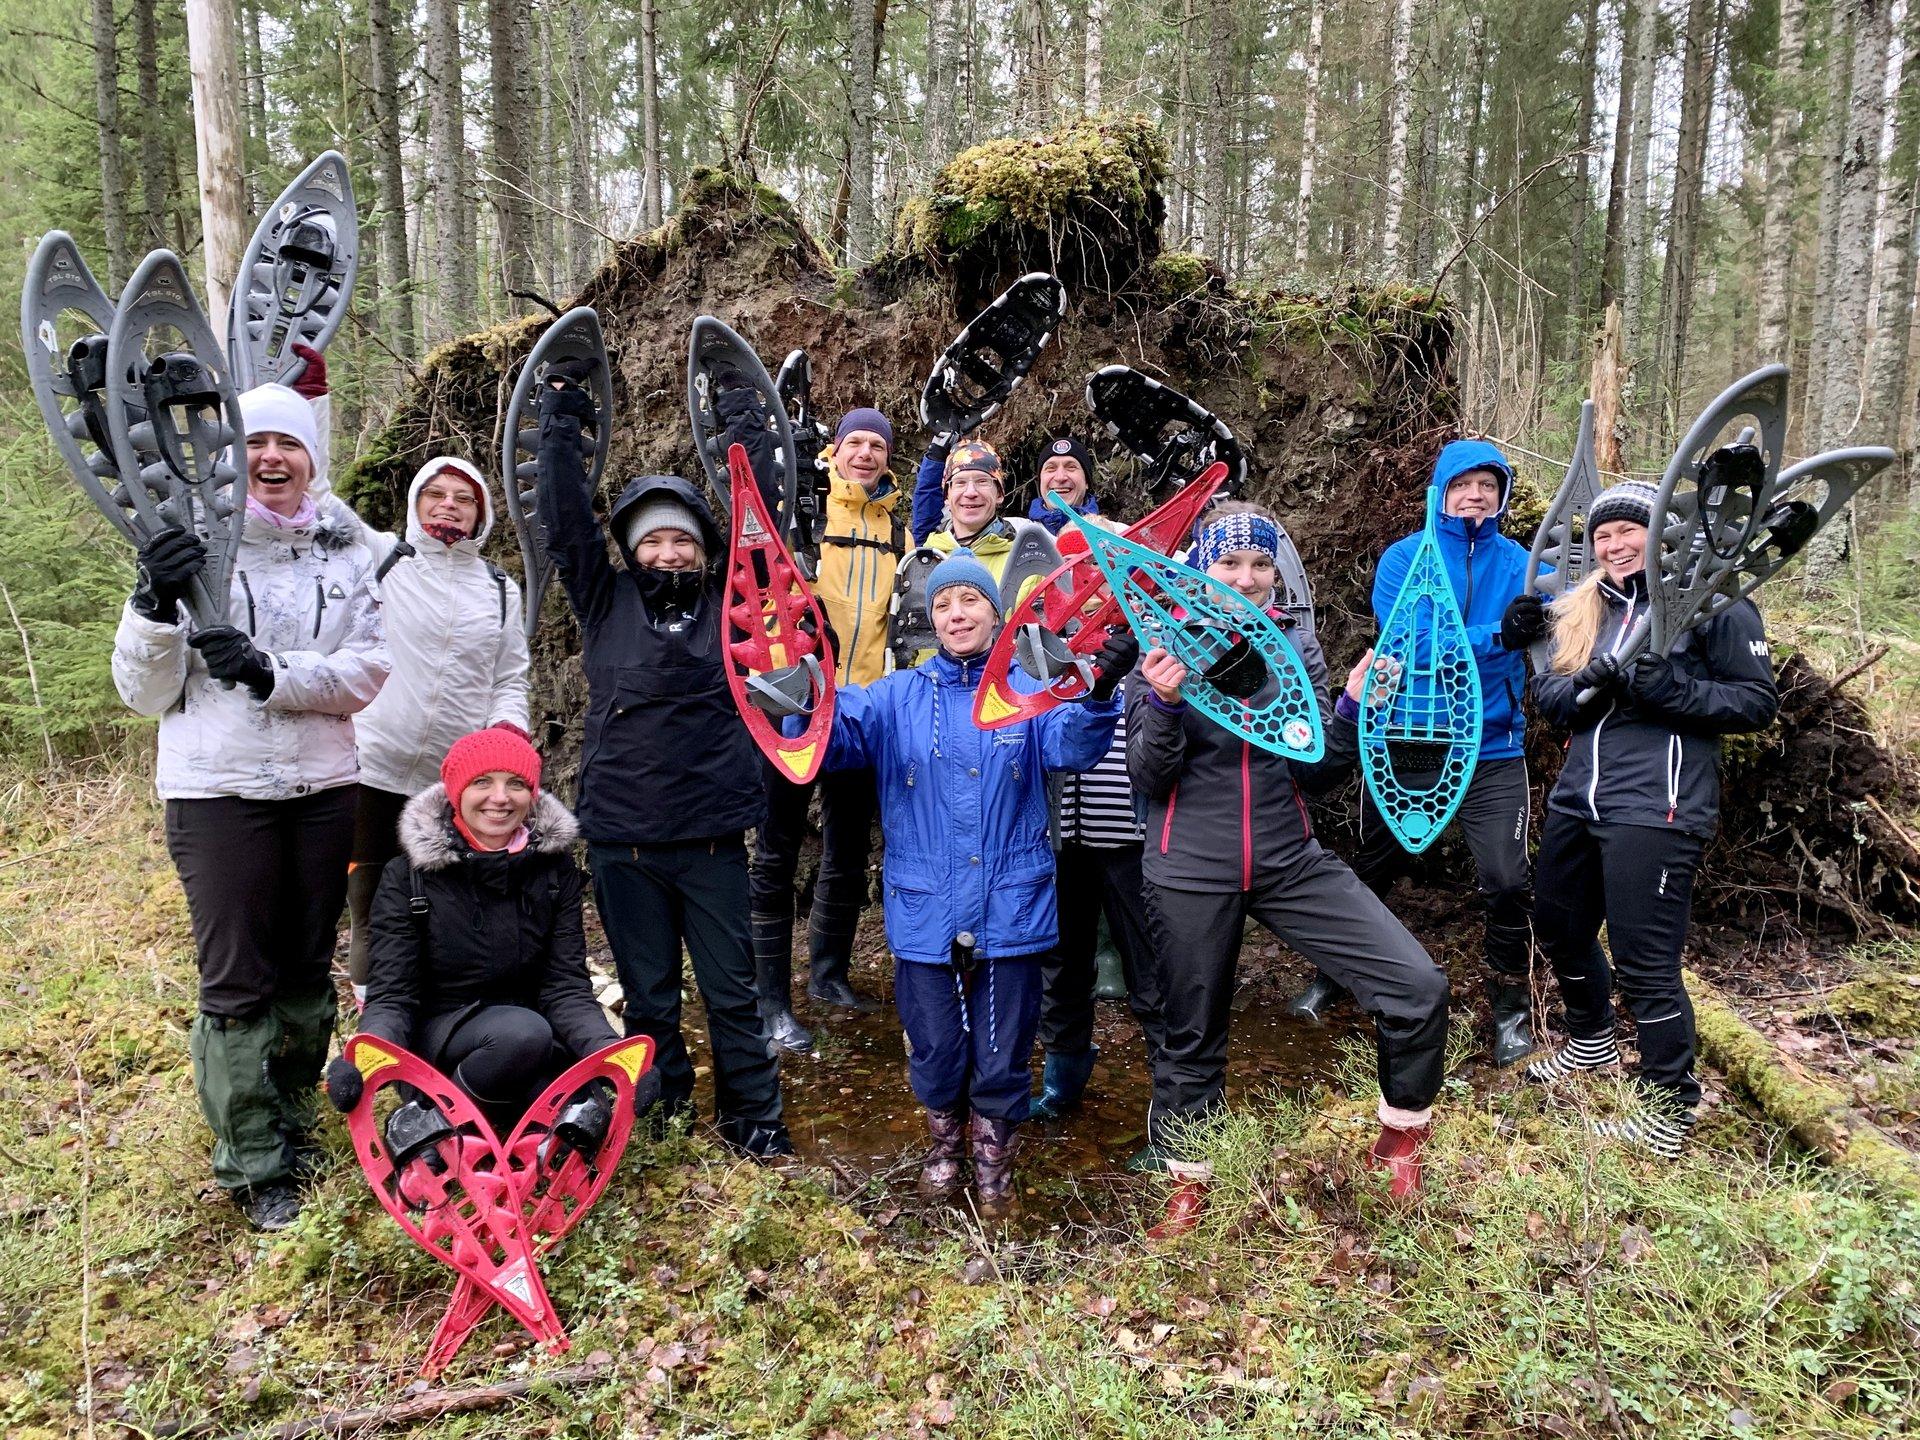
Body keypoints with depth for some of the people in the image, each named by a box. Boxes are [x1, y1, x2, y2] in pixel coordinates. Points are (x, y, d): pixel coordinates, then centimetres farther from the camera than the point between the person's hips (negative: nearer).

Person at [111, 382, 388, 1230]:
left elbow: (367, 673, -5)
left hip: (323, 788, 3)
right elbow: (144, 693, -1)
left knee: (309, 969, 11)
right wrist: (158, 608, -18)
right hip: (219, 790, -2)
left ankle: (294, 1125, 30)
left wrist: (271, 673, -20)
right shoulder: (191, 545, 0)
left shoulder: (344, 550, 6)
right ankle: (253, 1166, 14)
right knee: (237, 979, 2)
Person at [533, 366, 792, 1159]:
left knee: (732, 989, 8)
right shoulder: (607, 604, 4)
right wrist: (560, 426, -3)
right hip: (621, 837, 1)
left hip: (712, 837, 0)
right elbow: (566, 527, -1)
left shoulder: (729, 611, 4)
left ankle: (752, 1116, 23)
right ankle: (660, 1115, 30)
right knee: (647, 995, 13)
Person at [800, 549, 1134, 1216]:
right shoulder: (898, 697, 4)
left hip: (1009, 910, 0)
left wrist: (1098, 693, -37)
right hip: (925, 911, 1)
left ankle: (993, 1156, 37)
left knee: (1002, 1058, 10)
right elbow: (834, 733, -10)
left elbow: (1072, 745, -17)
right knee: (934, 1051, 13)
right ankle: (944, 1137, 43)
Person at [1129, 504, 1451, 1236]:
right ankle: (1188, 1184, 35)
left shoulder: (1298, 647, 5)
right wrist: (1165, 703, -24)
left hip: (1291, 861, 3)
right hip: (1192, 870, -2)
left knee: (1418, 985, -9)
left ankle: (1397, 1142, 17)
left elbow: (1314, 771, 5)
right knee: (1192, 1038, 9)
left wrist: (1354, 707, -11)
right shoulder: (1166, 648, -4)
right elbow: (1148, 776, -7)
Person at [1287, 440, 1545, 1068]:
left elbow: (1551, 635, -13)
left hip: (1492, 748, 1)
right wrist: (1496, 637, -29)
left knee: (1506, 881, -5)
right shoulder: (1404, 558, -5)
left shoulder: (1520, 563, 1)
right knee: (1374, 869, 15)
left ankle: (1510, 1004, 18)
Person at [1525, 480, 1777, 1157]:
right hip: (1577, 798, 7)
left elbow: (1759, 701, -5)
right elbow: (1546, 694, 10)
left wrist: (1672, 690, -19)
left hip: (1655, 809, -7)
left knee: (1643, 961, -6)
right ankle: (1590, 1042, 45)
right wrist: (1587, 684, -12)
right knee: (1560, 929, 20)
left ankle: (1670, 1109, 11)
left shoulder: (1712, 601, -3)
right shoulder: (1584, 610, 15)